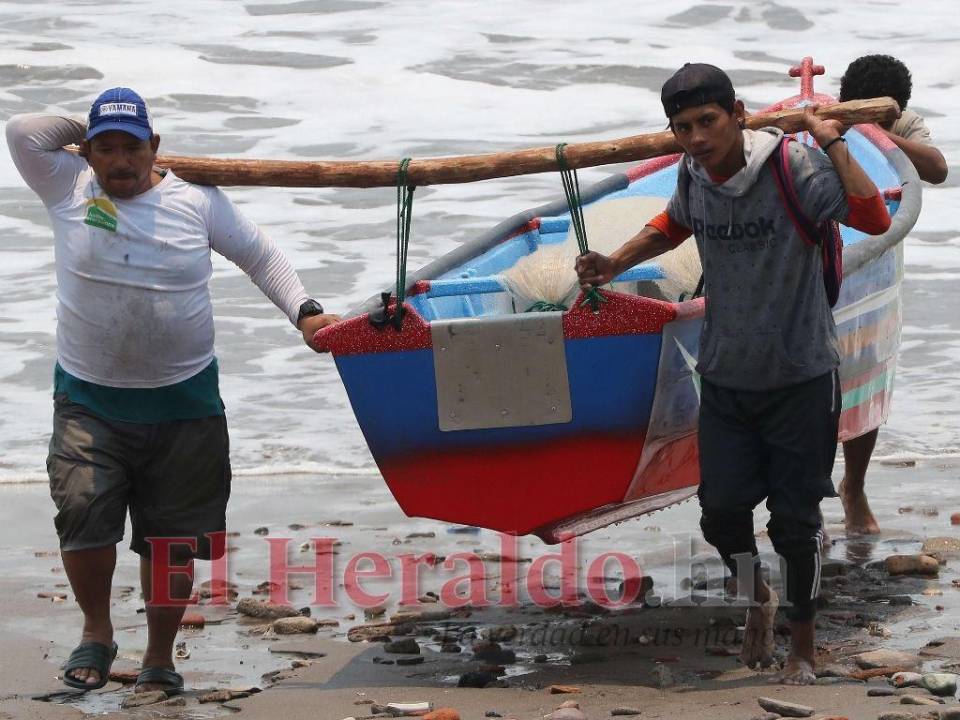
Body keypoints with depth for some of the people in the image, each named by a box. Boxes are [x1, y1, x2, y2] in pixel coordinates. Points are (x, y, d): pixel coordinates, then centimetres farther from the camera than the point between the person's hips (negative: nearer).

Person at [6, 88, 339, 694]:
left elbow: (259, 254, 11)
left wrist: (303, 311, 1)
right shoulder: (68, 188, 0)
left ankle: (160, 660, 23)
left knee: (171, 542, 6)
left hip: (183, 402, 1)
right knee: (81, 513, -19)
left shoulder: (197, 199, 2)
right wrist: (86, 129, 4)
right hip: (89, 400, -1)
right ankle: (96, 632, 7)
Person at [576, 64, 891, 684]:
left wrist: (832, 142, -31)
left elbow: (874, 219, -36)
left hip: (801, 377, -5)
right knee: (721, 511, 6)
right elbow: (674, 225, 21)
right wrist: (616, 264, 8)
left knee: (795, 521, 4)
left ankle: (804, 648, 24)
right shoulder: (693, 173, -4)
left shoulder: (792, 166, -22)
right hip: (726, 377, 5)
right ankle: (757, 600, 38)